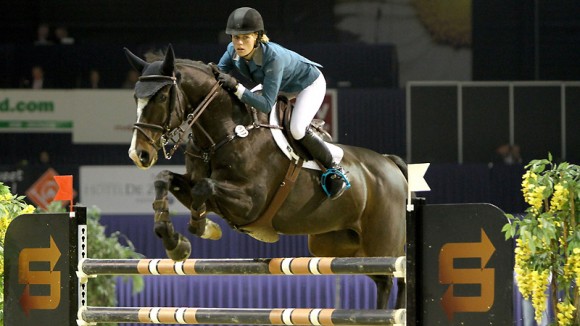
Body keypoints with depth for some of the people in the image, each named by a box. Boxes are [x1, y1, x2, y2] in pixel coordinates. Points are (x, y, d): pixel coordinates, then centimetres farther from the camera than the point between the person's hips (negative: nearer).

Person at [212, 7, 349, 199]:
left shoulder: (273, 57, -43)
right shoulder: (233, 52, -24)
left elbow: (267, 104, -43)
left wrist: (236, 88, -53)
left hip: (309, 84, -8)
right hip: (281, 87, 8)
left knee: (297, 130, -27)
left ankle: (334, 170, -6)